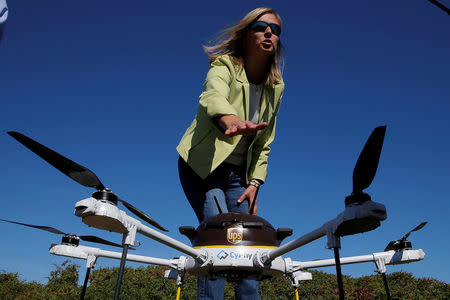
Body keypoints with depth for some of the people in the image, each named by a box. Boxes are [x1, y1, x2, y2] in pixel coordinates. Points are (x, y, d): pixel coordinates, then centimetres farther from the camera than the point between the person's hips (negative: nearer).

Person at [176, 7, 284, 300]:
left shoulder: (276, 88, 6)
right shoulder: (225, 66, -10)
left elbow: (263, 143, 8)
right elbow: (213, 98, -35)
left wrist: (254, 183, -2)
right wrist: (232, 122, -57)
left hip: (238, 173, 5)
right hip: (203, 164, -5)